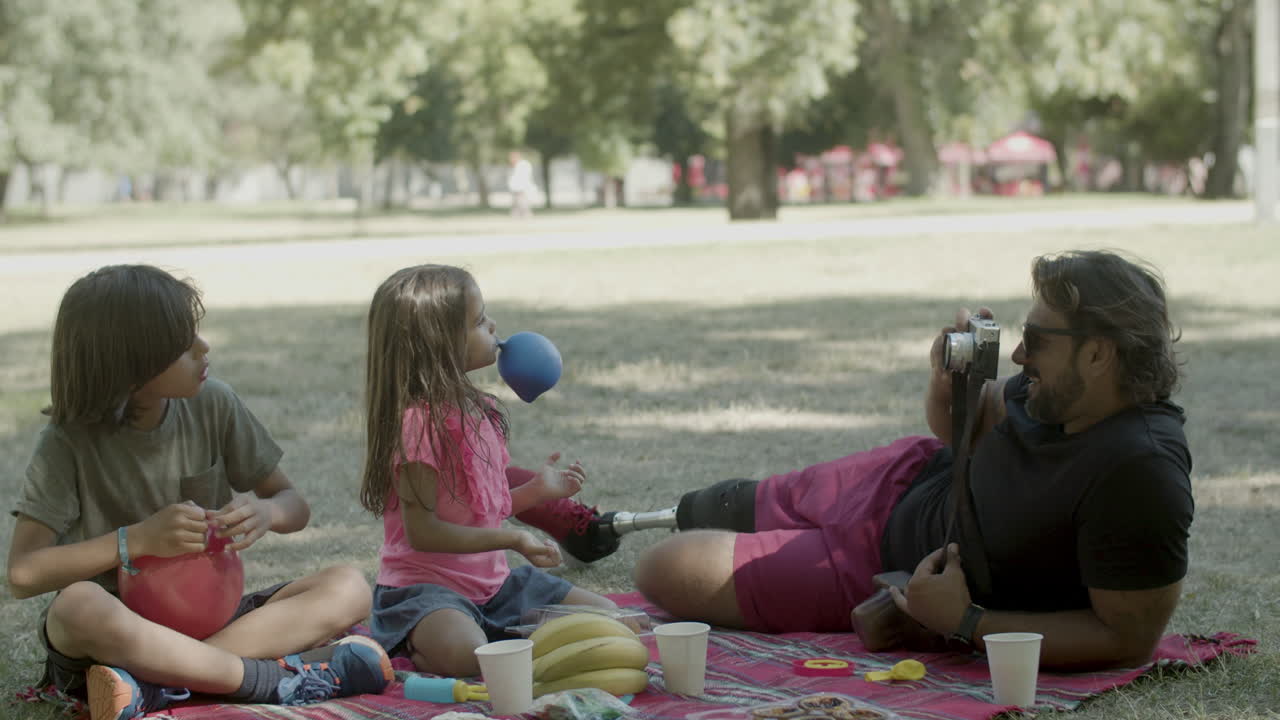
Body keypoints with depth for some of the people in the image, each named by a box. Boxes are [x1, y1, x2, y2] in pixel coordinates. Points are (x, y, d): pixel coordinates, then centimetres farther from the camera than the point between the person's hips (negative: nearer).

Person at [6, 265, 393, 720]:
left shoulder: (212, 404, -2)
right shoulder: (70, 443, -11)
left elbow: (294, 504, 7)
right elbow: (23, 574, -16)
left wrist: (265, 512, -17)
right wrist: (138, 538, -24)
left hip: (209, 619, 4)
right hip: (119, 632, -4)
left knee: (349, 589, -20)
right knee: (80, 603, -40)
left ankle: (153, 684, -32)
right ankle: (283, 678, -31)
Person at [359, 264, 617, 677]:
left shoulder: (480, 409, 9)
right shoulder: (420, 419, -19)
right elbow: (422, 530, -22)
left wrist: (536, 491, 7)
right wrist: (513, 540, -22)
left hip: (493, 582, 8)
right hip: (425, 587, -8)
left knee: (605, 614, 6)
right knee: (466, 653, -39)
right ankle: (416, 650, -6)